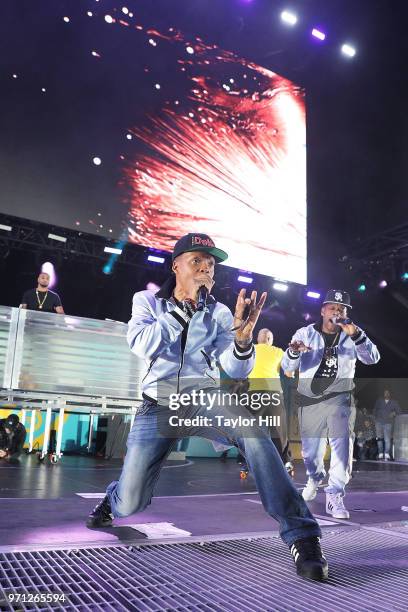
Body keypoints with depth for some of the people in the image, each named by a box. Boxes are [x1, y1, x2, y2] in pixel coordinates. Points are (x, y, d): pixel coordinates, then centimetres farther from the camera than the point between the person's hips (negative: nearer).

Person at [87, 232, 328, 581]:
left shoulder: (219, 313, 3)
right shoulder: (147, 301, 3)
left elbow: (235, 371, -7)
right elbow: (142, 345, -16)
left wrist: (243, 337, -29)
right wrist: (186, 304, -18)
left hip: (202, 399, 0)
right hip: (158, 405, 0)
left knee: (252, 429, -32)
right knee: (130, 504, -5)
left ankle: (301, 536, -25)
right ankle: (114, 498, 35)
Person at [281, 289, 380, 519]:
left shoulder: (352, 335, 1)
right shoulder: (305, 333, -1)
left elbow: (372, 358, -15)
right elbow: (287, 366, -8)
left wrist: (356, 335, -31)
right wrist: (293, 352, -31)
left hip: (339, 399, -1)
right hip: (310, 400, 1)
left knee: (342, 444, -16)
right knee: (310, 448, 11)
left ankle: (335, 495, -3)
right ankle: (315, 479, 41)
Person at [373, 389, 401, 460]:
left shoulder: (394, 402, 10)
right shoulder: (379, 401, 13)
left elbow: (399, 411, 8)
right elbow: (375, 409, 19)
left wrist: (394, 413, -11)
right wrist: (375, 417, 9)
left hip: (388, 423, -2)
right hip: (379, 422, 2)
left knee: (387, 439, -12)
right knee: (379, 438, 0)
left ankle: (387, 455, -14)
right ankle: (380, 454, 3)